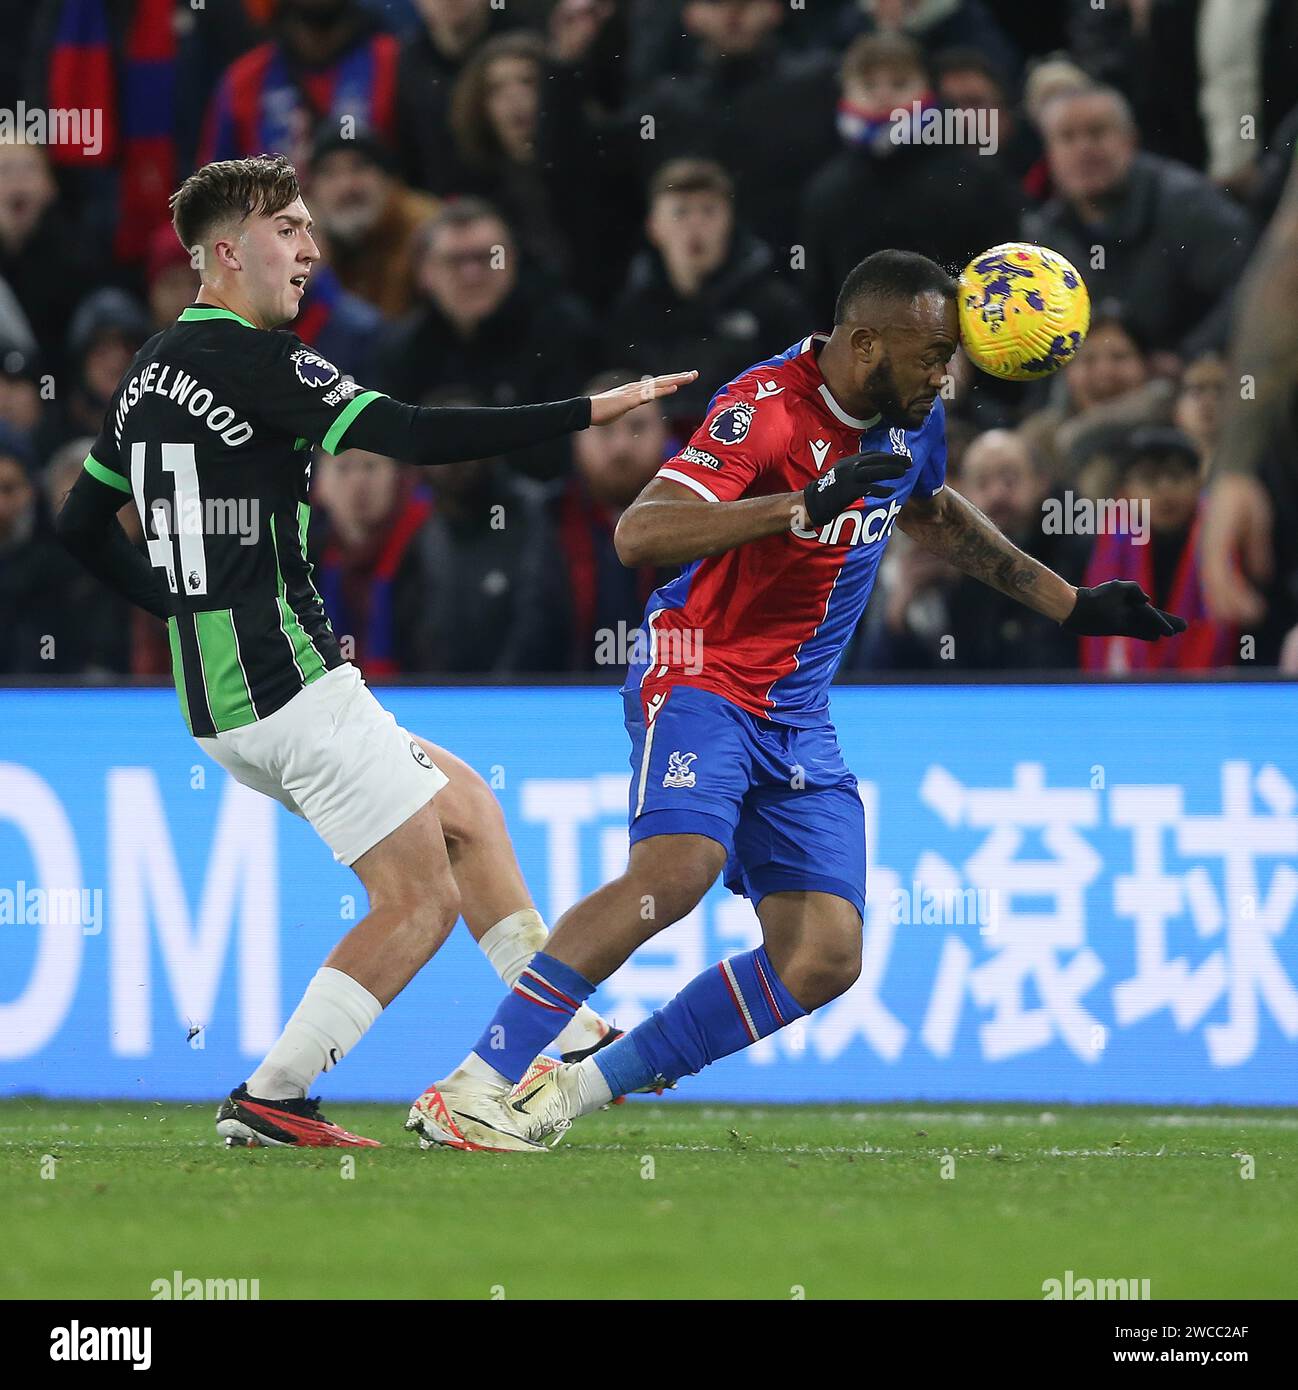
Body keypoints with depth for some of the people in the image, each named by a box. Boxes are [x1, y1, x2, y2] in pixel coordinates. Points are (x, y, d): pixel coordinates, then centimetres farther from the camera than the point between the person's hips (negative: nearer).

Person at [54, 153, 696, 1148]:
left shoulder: (152, 369, 15)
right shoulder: (252, 359, -13)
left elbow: (82, 526, 23)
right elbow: (416, 436, -22)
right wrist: (590, 412, -20)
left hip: (215, 693, 10)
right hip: (289, 683, -10)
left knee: (466, 805, 19)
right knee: (421, 900, -5)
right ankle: (269, 1102, -5)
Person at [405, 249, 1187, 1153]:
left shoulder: (913, 418, 6)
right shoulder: (768, 408, -19)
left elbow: (935, 517, 30)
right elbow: (639, 535, -31)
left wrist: (1071, 605, 29)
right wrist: (806, 505, -39)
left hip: (799, 721, 8)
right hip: (700, 680, -8)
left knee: (824, 958, -6)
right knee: (678, 867, -32)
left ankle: (581, 1086, 2)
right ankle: (474, 1088, -27)